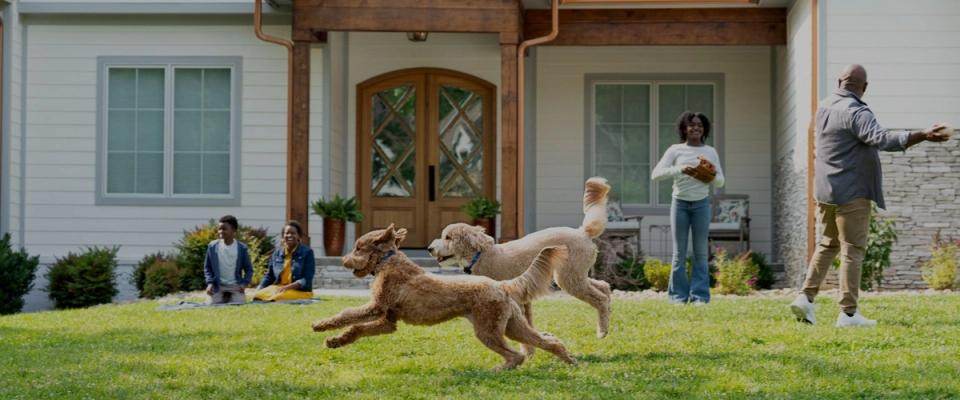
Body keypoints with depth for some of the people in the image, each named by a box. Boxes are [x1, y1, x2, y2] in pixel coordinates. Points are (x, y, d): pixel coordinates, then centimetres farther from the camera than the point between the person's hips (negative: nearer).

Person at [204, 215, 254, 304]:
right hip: (218, 287, 1)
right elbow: (207, 267, 8)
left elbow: (249, 269, 5)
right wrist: (210, 283, -7)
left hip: (236, 287, -1)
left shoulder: (242, 248, -1)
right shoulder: (212, 246, 1)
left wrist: (245, 283, -11)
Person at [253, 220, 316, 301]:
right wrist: (258, 291, -3)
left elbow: (306, 280, -9)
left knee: (279, 297, -35)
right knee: (259, 296, -25)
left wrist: (287, 287, -21)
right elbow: (269, 276, 15)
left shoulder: (307, 252, -2)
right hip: (278, 288, 4)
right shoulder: (277, 252, 11)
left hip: (300, 291, -4)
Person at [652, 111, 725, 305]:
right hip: (680, 203, -1)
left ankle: (700, 295, 4)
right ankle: (678, 294, 8)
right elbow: (656, 174, -8)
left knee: (700, 251, 1)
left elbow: (720, 182, 9)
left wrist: (713, 176, -15)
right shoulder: (675, 150, 0)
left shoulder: (711, 152, 5)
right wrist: (680, 169, -22)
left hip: (701, 203, 1)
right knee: (679, 252, 3)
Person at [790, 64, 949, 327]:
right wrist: (923, 136, -37)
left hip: (825, 191, 8)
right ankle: (848, 313, -4)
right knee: (852, 251, -3)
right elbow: (882, 139, -33)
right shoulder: (856, 113, -18)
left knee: (828, 245, 19)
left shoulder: (825, 106, 9)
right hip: (851, 192, -8)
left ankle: (806, 297, 10)